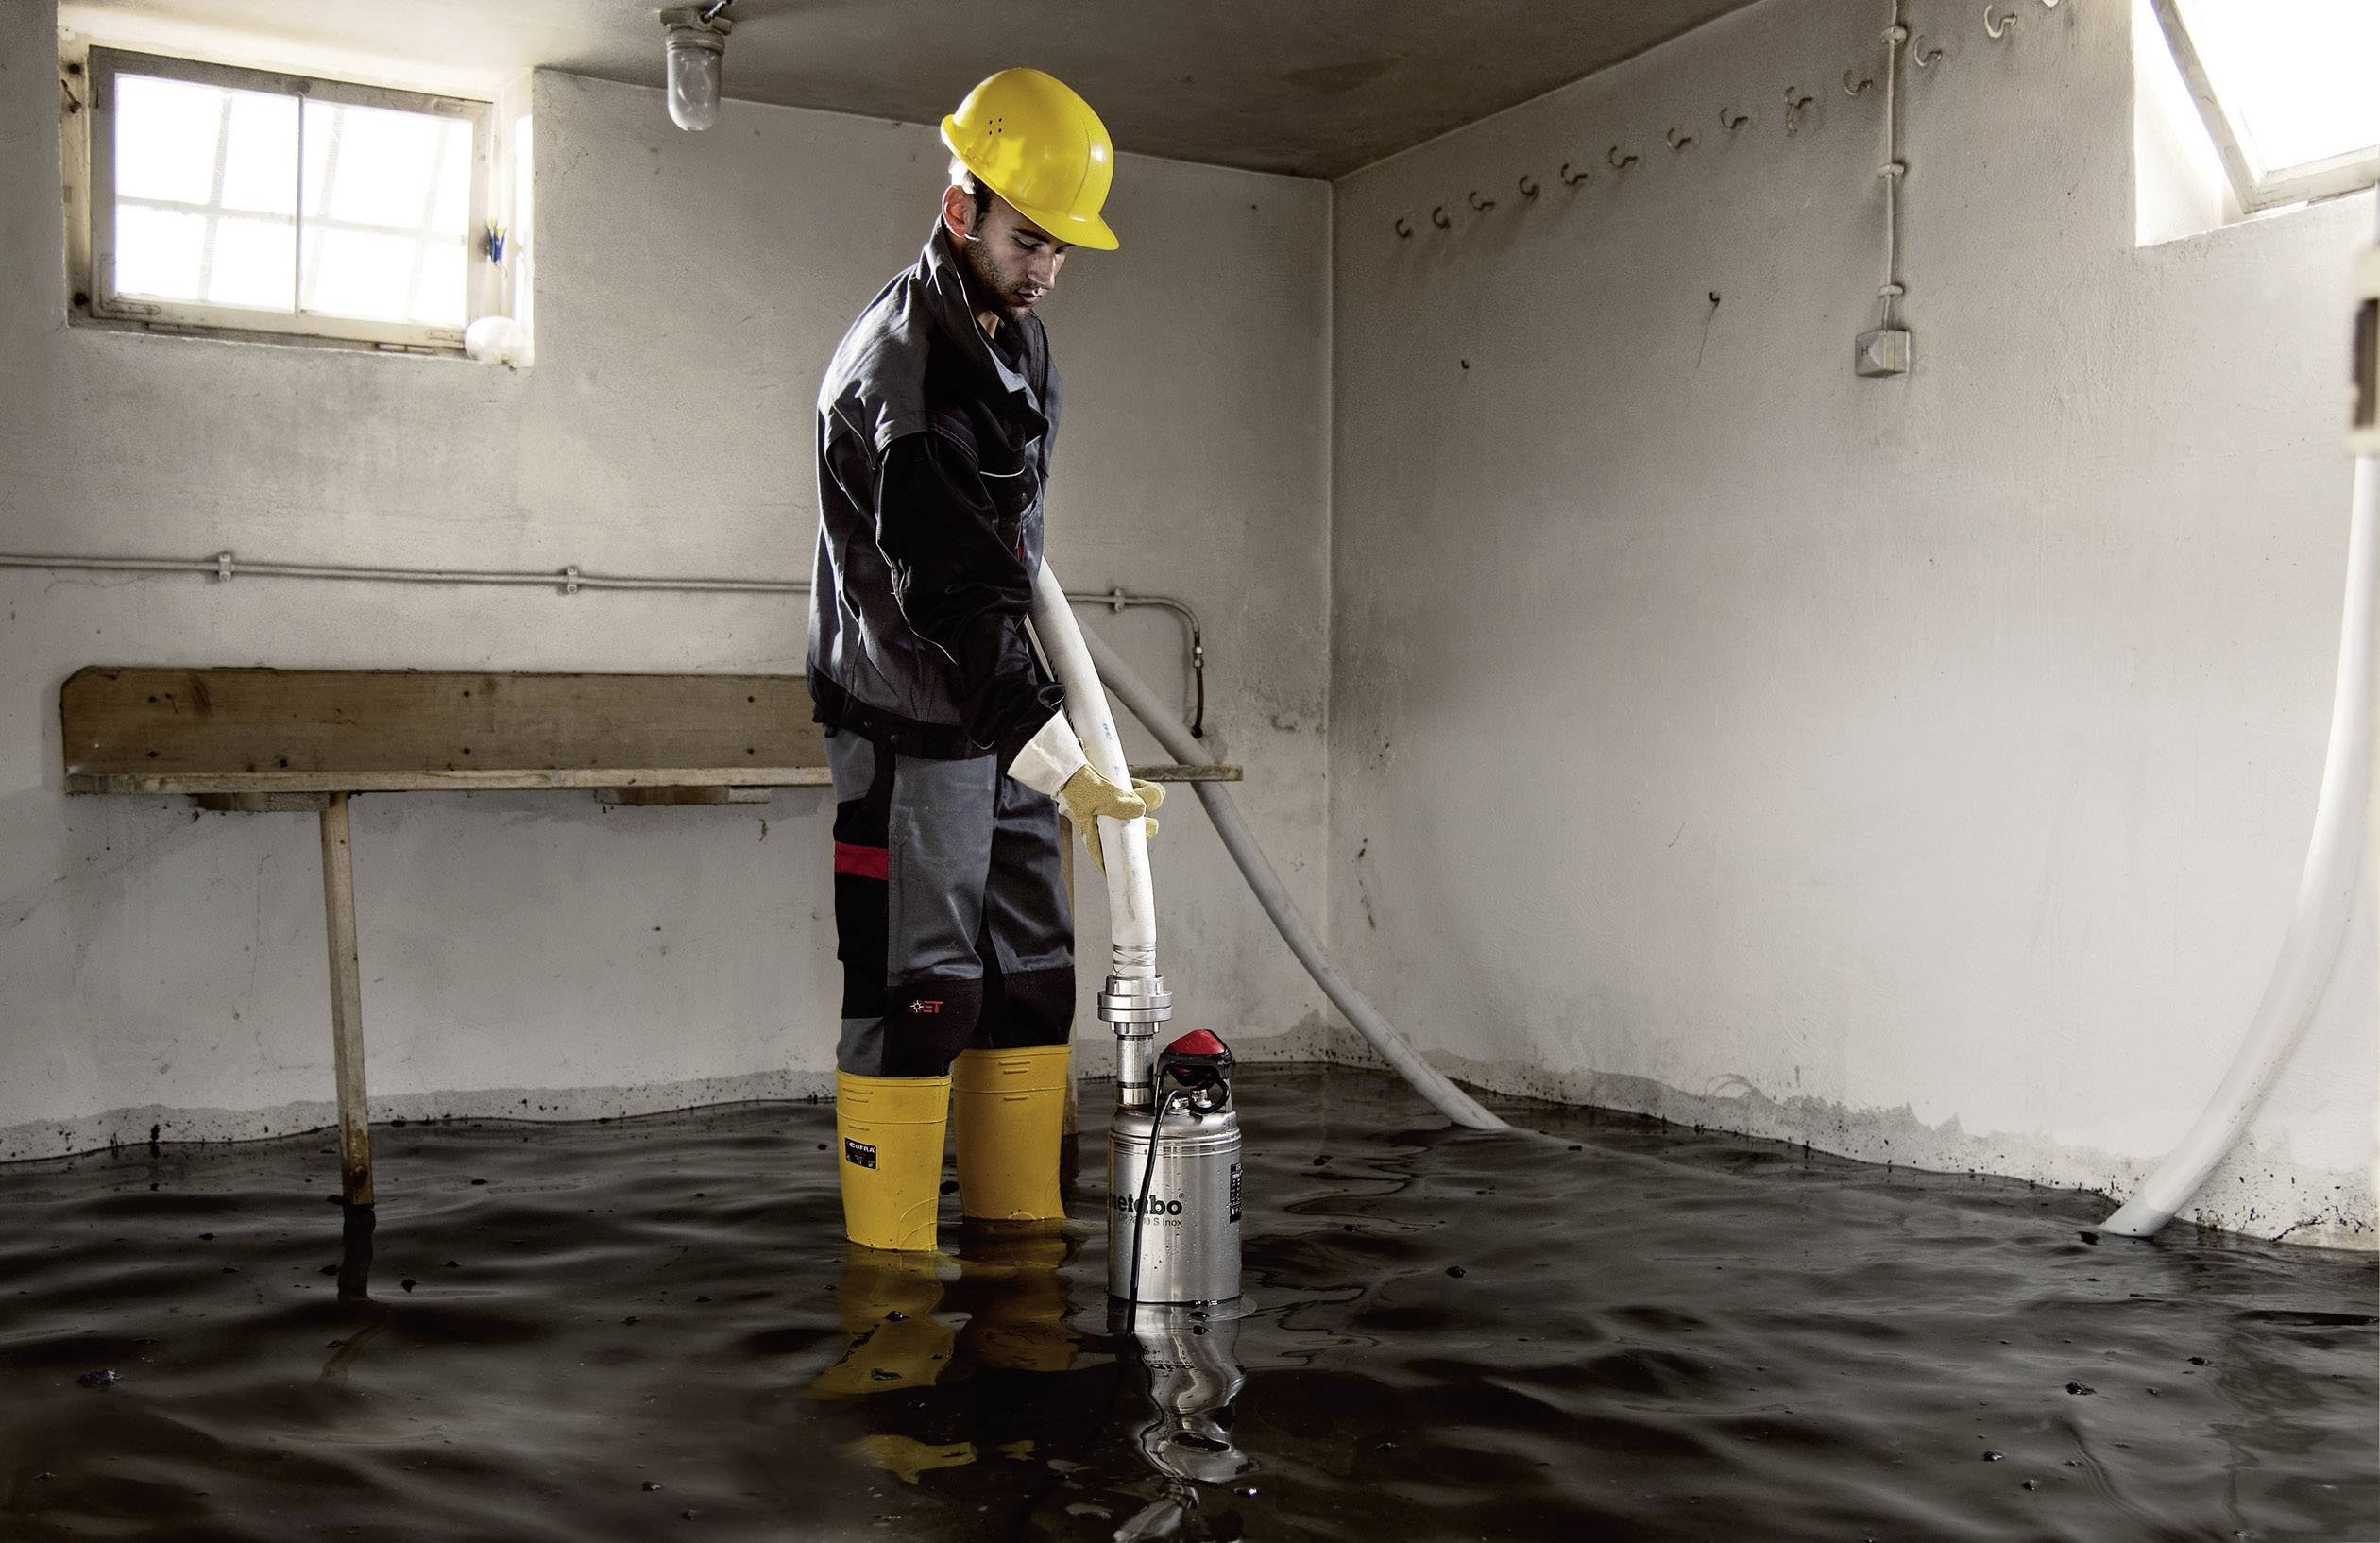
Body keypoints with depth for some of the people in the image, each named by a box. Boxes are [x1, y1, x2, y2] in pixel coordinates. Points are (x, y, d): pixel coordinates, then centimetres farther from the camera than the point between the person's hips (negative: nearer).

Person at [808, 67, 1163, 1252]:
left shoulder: (1021, 337, 10)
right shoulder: (895, 370, -20)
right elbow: (953, 604, -25)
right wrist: (1064, 769, -28)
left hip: (1005, 716, 9)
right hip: (910, 731, -9)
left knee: (1031, 980, 10)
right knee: (915, 996, -5)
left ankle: (1023, 1241, 20)